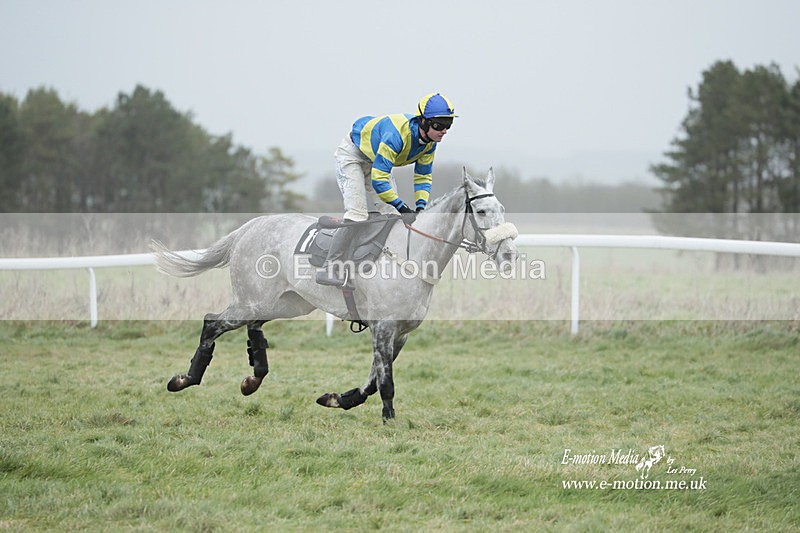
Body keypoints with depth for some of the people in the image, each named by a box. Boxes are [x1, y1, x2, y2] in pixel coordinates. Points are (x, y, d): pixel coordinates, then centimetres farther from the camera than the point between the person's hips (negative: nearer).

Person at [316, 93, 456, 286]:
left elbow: (423, 176, 0)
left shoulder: (429, 142, -14)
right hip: (352, 154, -9)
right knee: (357, 213, -21)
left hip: (376, 160, 9)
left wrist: (421, 206, -16)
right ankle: (330, 267, -19)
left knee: (392, 214, 0)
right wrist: (401, 207, -37)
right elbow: (379, 178, -40)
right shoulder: (397, 134, -40)